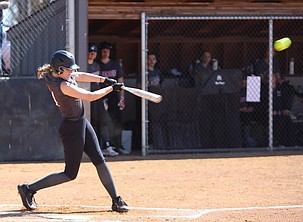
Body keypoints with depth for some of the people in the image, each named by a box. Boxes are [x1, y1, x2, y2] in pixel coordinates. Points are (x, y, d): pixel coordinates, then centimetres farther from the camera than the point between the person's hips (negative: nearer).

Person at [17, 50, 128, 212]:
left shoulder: (53, 75, -2)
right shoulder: (63, 86, -29)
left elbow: (80, 76, 12)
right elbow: (90, 96, -26)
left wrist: (104, 80, 2)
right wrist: (111, 88, -14)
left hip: (82, 123, 9)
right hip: (72, 130, -9)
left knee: (100, 161, 7)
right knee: (70, 173, 1)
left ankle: (116, 201, 11)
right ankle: (28, 189, 10)